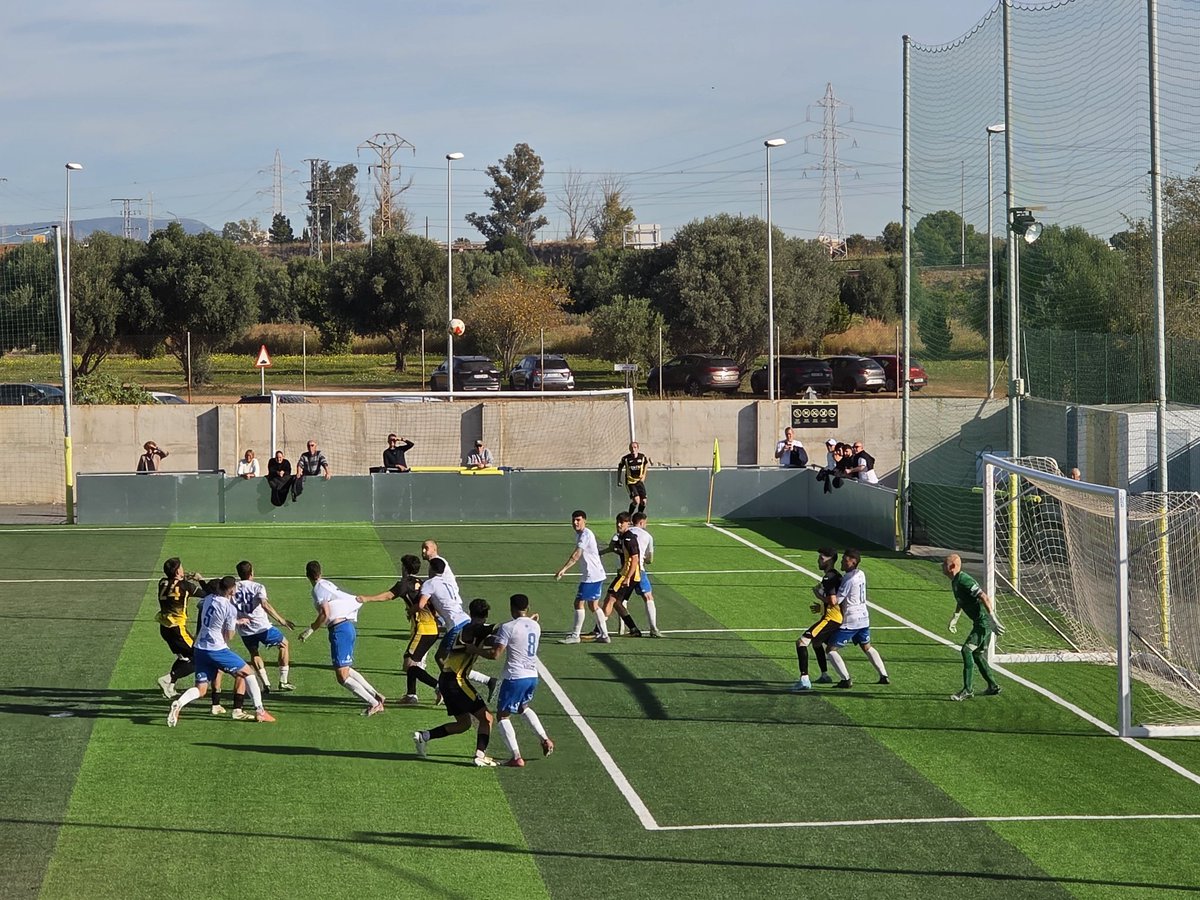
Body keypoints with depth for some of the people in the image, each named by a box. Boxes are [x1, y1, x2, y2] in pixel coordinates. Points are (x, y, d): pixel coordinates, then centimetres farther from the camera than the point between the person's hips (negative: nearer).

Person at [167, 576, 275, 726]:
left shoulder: (208, 599, 8)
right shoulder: (230, 608, -11)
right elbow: (228, 637, -8)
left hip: (199, 648, 6)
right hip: (217, 649, -6)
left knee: (201, 689, 8)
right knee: (248, 673, 10)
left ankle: (178, 704, -21)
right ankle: (259, 711, 7)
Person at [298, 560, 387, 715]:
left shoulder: (319, 589, -8)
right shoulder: (328, 584, 16)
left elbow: (325, 614, -19)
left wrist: (310, 630, -12)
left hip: (339, 629, -9)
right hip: (349, 626, 9)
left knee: (342, 677, -7)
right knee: (346, 670, 22)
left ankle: (373, 703, -10)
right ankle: (376, 696, 19)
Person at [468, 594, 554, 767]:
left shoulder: (508, 627, -13)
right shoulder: (535, 626, 8)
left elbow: (495, 654, -16)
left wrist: (476, 650, -3)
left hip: (515, 677, -7)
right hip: (533, 675, 7)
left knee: (503, 715, 5)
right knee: (523, 707, 33)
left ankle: (517, 757, -2)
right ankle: (545, 739, 24)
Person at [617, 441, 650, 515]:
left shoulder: (642, 457, -5)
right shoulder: (625, 458, -11)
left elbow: (646, 464, 17)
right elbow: (620, 468, 6)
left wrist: (643, 476, 11)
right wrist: (619, 480, 5)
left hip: (639, 481, 4)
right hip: (630, 482, -4)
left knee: (643, 502, 0)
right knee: (636, 501, -19)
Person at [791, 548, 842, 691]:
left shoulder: (829, 577, -17)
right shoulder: (835, 575, 16)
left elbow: (832, 601, -27)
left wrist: (818, 593, -11)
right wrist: (821, 607, 23)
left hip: (831, 619, -11)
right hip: (836, 618, 11)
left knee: (802, 641, -17)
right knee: (818, 642, 35)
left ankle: (804, 680, -26)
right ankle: (824, 675, 47)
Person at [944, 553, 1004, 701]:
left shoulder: (964, 580, -21)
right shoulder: (955, 582, 10)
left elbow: (985, 598, -27)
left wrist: (993, 619, -32)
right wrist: (954, 619, 30)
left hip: (984, 621, -10)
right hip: (980, 622, 10)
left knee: (967, 650, -15)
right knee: (977, 654, 17)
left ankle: (967, 691, -14)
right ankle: (993, 686, 30)